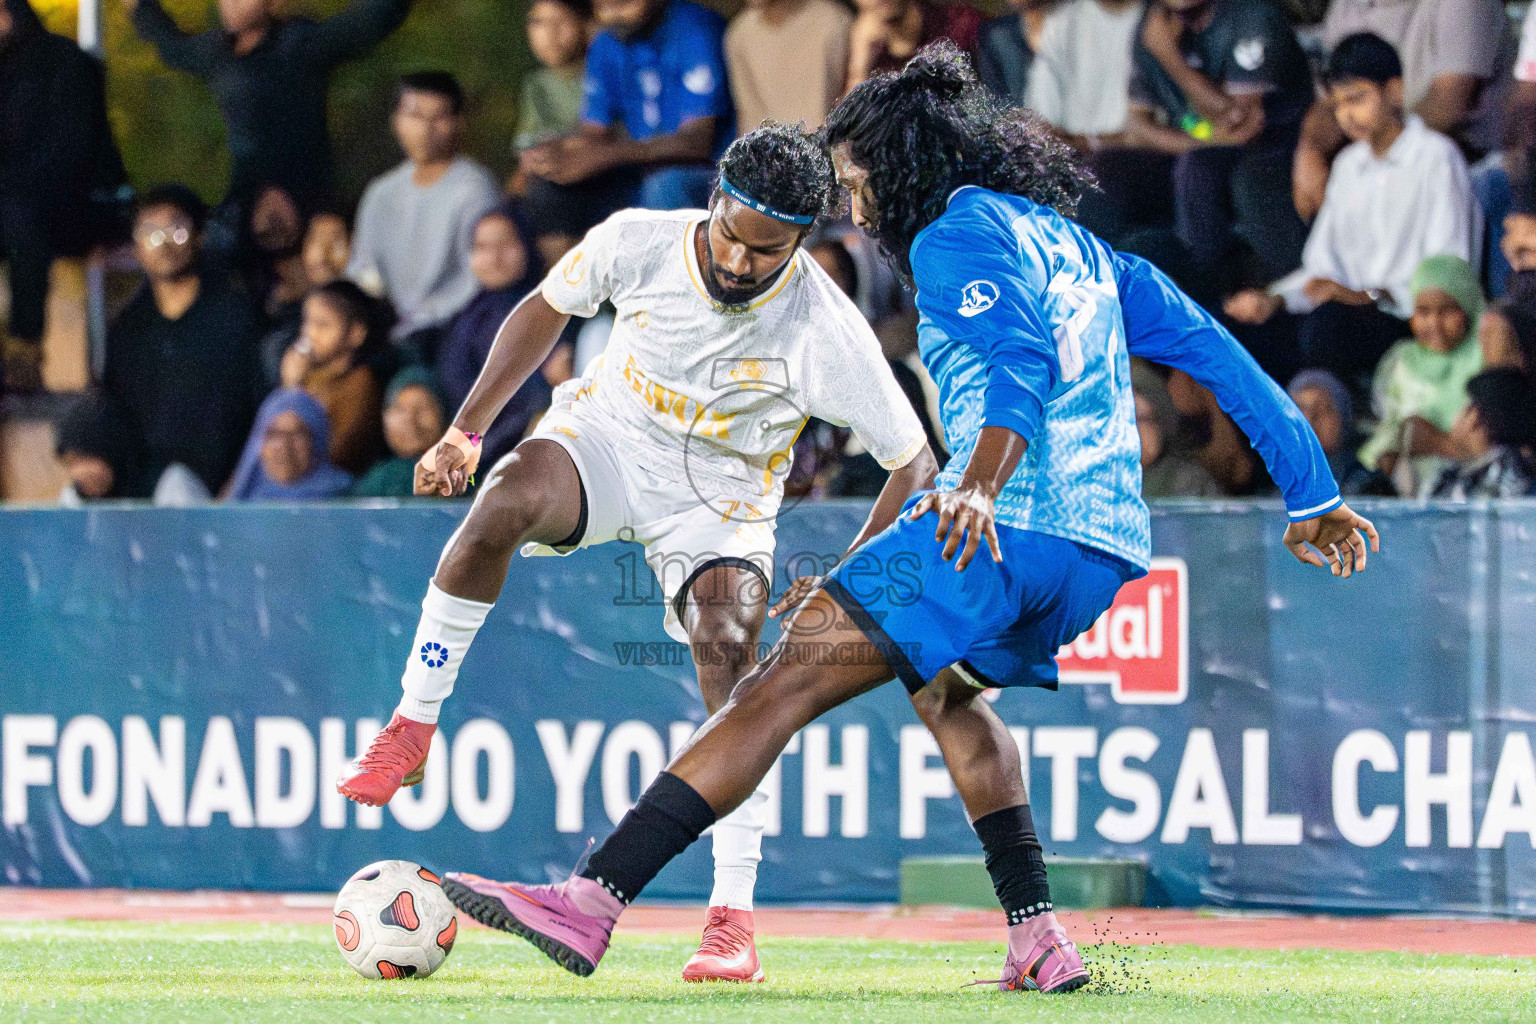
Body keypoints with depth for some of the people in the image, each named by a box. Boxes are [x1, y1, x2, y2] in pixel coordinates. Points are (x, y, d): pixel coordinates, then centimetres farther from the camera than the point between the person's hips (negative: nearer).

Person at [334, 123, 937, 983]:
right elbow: (547, 309, 3)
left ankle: (733, 916, -15)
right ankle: (412, 730, -19)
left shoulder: (826, 332, -26)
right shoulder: (637, 243, -20)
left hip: (722, 501, -1)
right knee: (507, 501, -32)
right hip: (607, 436, 1)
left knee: (729, 655, -24)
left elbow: (915, 463, -18)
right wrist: (467, 429, 1)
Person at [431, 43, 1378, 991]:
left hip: (1007, 524, -9)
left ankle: (590, 904, -26)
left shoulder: (955, 233, 1)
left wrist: (981, 485, -35)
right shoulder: (1079, 244, 26)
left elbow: (1021, 359, -18)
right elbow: (1215, 350, 26)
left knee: (789, 678, -14)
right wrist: (1315, 499, 31)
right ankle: (1039, 941, 22)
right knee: (945, 683, 34)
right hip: (1109, 546, 9)